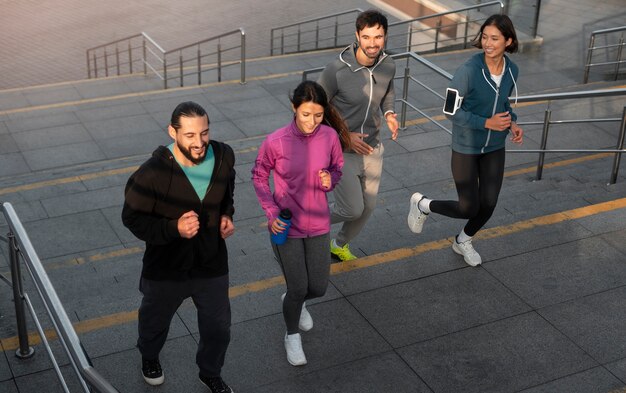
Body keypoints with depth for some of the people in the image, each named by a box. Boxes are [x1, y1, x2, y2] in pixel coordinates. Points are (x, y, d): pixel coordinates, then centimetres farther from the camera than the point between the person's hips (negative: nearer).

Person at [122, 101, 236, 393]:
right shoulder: (153, 173, -29)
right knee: (156, 321, 26)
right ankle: (149, 356, 62)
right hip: (166, 268, -3)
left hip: (212, 265, 3)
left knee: (218, 328, 20)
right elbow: (133, 218, -17)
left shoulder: (223, 156, -13)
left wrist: (226, 215, -7)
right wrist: (174, 228, -32)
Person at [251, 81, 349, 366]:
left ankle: (296, 302, 48)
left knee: (318, 288, 10)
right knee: (298, 289, 1)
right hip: (286, 226, -3)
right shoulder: (275, 142, -19)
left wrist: (330, 180, -18)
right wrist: (271, 213, -14)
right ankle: (292, 336, 32)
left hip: (318, 225, 3)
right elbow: (259, 177, -4)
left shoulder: (330, 137, -12)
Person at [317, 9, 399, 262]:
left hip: (372, 148, 6)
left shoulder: (388, 65, -8)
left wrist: (389, 113, -6)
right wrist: (345, 136, -19)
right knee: (353, 209, -6)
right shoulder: (337, 70, -25)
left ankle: (340, 245, 43)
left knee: (367, 207, 16)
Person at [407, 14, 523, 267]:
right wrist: (486, 123, -27)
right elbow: (451, 111, -18)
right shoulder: (468, 70, -25)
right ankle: (422, 204, 27)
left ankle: (463, 242, 40)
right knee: (468, 209, -1)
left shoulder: (511, 70, -7)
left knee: (488, 206, 9)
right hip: (466, 147, -5)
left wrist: (513, 124, -8)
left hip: (494, 147, 5)